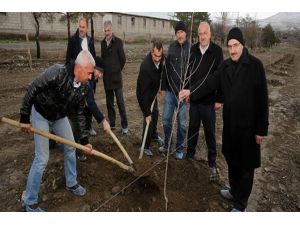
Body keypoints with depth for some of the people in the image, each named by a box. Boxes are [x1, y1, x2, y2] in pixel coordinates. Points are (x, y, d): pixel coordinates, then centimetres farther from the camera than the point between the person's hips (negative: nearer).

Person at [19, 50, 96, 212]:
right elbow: (32, 89, -25)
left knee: (71, 148, 12)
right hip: (41, 114, -6)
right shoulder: (58, 72, -33)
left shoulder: (84, 87, -13)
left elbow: (79, 113, -4)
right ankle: (29, 202, 13)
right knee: (42, 158, -7)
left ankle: (71, 183, 36)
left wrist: (84, 140, -3)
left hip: (60, 116, 6)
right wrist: (24, 118, -21)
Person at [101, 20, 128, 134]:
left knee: (120, 101, -4)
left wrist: (117, 69, 5)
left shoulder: (118, 41, -6)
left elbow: (123, 59, -4)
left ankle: (124, 125, 5)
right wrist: (105, 70, 8)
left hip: (116, 77, -5)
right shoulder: (103, 42, 11)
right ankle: (112, 124, 22)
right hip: (106, 77, 6)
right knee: (109, 102, 11)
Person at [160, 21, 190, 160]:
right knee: (166, 119, 10)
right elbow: (166, 68, 10)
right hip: (170, 90, 4)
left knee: (181, 122, 8)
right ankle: (167, 144, 29)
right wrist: (163, 87, 9)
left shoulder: (191, 48, -5)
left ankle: (179, 149, 23)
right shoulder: (172, 47, 6)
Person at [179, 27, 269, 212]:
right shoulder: (225, 66, 6)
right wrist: (191, 92, -15)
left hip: (248, 125, -6)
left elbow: (262, 99, -14)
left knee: (246, 165, 7)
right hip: (230, 123, 6)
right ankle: (235, 191, 43)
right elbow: (211, 83, -1)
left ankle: (240, 205, 24)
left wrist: (261, 128, -13)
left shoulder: (255, 65, -13)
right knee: (231, 160, 20)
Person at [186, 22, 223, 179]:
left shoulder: (217, 51, -7)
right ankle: (190, 154, 34)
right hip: (194, 98, 3)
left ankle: (212, 162, 19)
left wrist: (219, 99, -8)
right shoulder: (193, 50, 3)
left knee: (210, 131, 6)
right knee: (192, 128, 16)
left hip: (209, 100, -3)